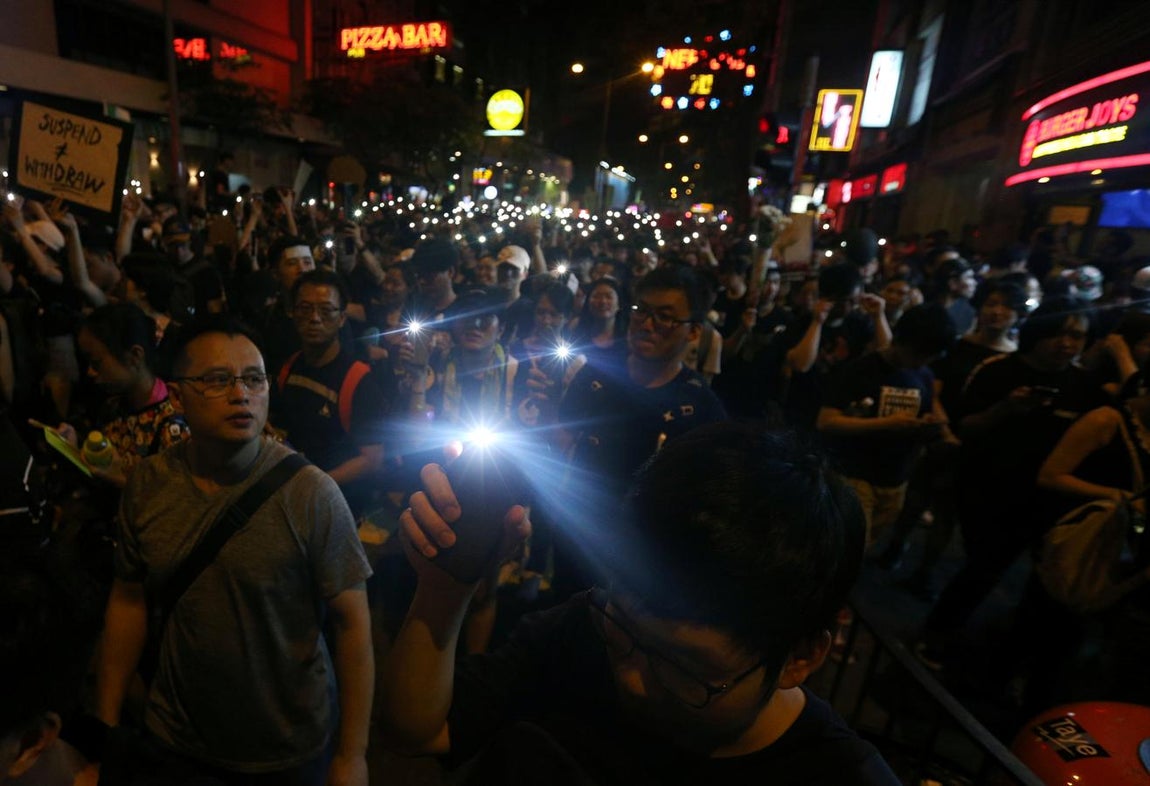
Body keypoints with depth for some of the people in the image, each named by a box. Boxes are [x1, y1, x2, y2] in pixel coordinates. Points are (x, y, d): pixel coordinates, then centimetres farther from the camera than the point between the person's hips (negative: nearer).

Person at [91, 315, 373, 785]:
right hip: (175, 743, 4)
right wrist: (106, 724, 4)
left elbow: (351, 621, -19)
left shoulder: (311, 493, -23)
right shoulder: (147, 485, -8)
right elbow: (129, 599, 3)